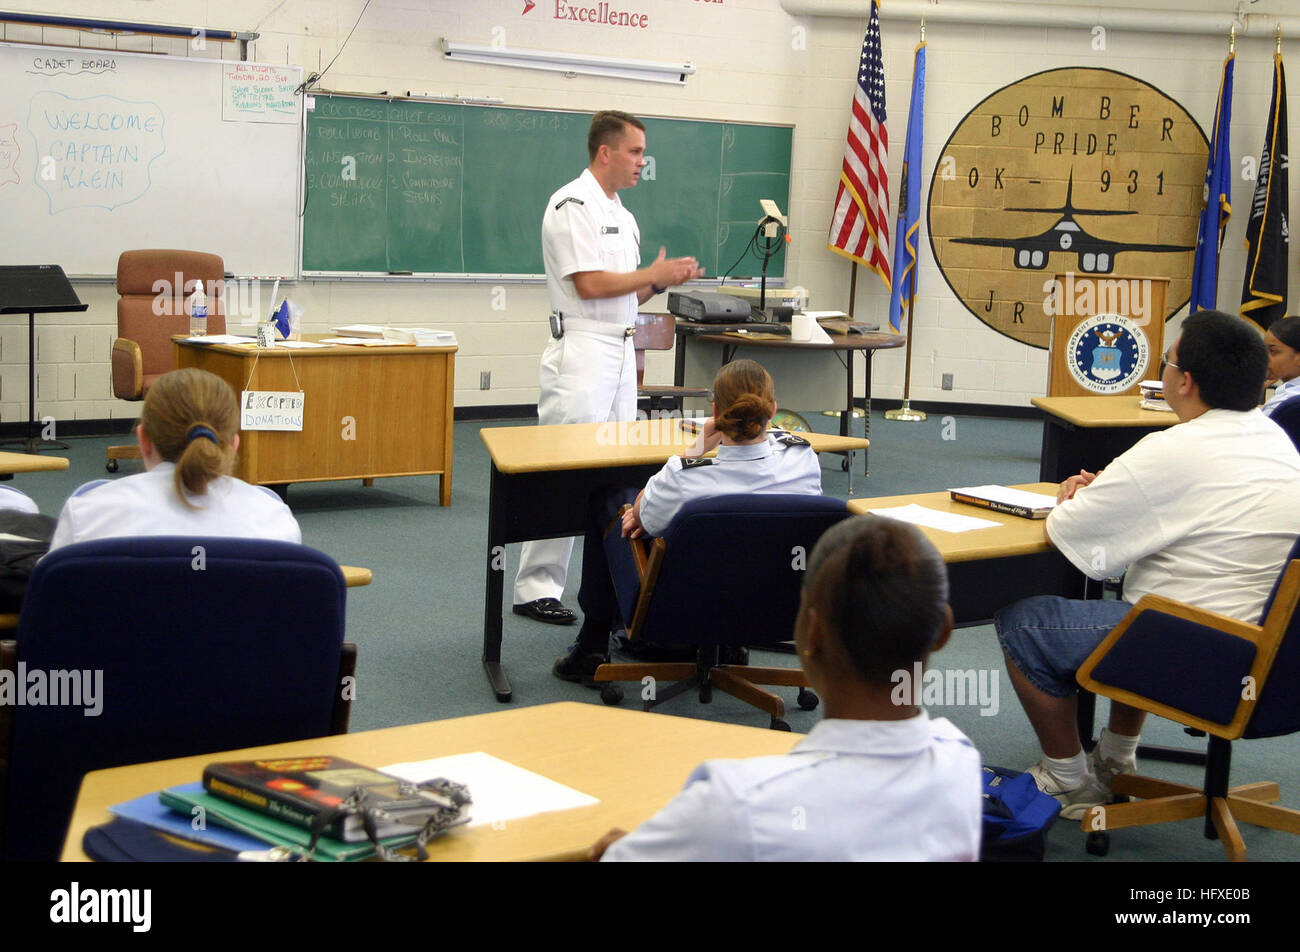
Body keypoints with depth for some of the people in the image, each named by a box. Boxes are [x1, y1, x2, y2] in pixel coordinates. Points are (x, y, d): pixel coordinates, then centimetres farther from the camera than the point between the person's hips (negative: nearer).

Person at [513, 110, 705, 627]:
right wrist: (653, 275, -9)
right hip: (581, 351, -9)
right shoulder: (573, 205, -10)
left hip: (621, 352, 10)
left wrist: (661, 282, 4)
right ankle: (536, 588, -4)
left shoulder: (620, 214, 19)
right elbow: (590, 284, -18)